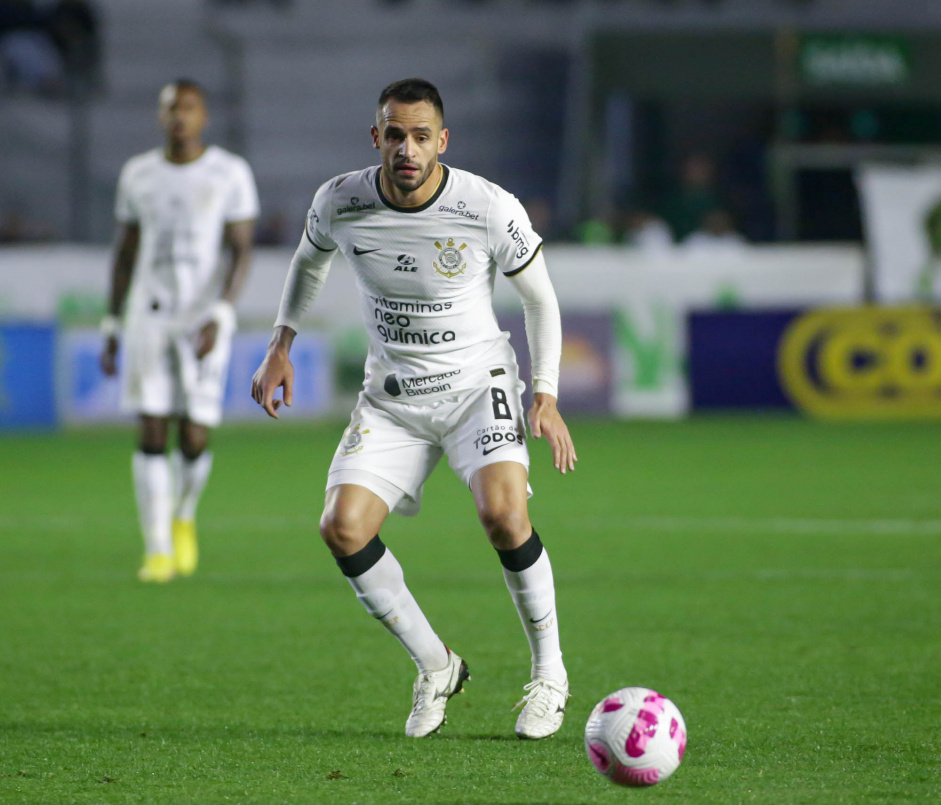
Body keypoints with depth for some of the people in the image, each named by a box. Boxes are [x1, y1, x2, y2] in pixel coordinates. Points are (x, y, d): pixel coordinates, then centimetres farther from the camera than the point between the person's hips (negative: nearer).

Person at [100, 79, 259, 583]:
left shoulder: (230, 174, -2)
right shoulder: (139, 175, 7)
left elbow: (241, 251, -5)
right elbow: (125, 253, 14)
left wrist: (219, 315, -18)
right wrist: (111, 329, 11)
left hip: (205, 318, -2)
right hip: (149, 315, 2)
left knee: (194, 439, -4)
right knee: (153, 434, -6)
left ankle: (183, 516, 26)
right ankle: (158, 550, -1)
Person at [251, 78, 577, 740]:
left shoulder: (491, 210, -17)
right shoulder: (341, 202, -10)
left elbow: (539, 298, -1)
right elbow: (310, 258, 15)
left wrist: (547, 399, -6)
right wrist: (281, 346, 9)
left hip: (478, 383, -3)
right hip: (391, 396, 3)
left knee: (504, 513, -28)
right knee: (343, 529, -15)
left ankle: (549, 671, -6)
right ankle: (436, 668, 6)